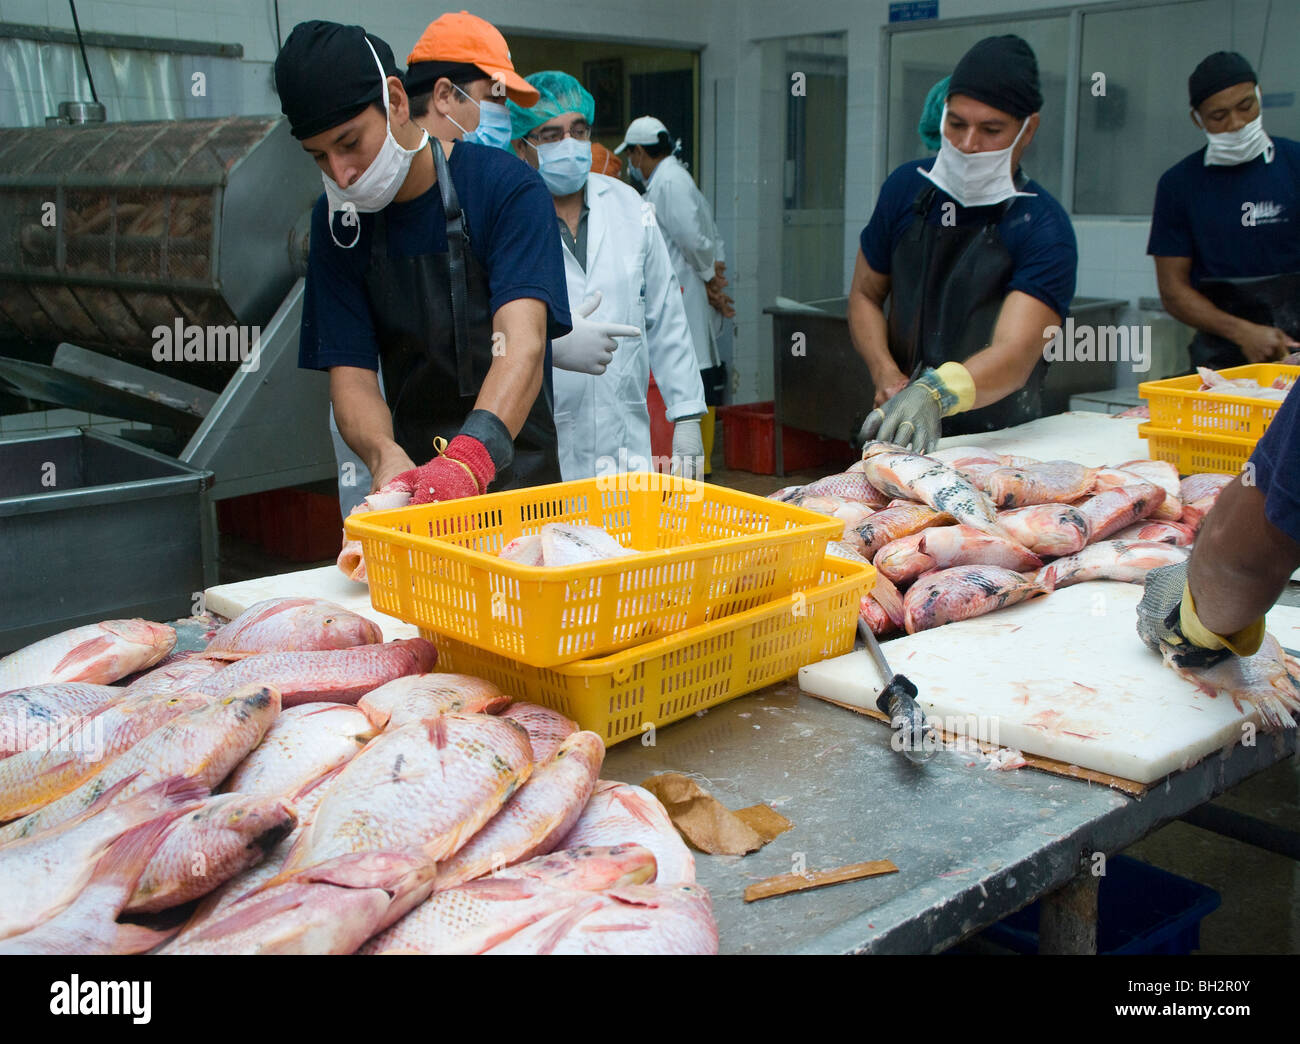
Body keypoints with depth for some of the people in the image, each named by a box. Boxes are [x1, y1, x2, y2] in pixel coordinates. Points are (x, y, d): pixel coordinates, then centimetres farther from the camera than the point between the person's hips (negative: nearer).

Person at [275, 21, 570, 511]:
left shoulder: (504, 186, -9)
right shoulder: (337, 220, 4)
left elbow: (523, 345, -22)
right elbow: (350, 374, -1)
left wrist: (471, 455, -40)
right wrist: (385, 456, -24)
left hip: (515, 475, -3)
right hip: (413, 473, 3)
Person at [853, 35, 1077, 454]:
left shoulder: (1042, 227, -12)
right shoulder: (907, 187, 2)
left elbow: (1014, 356, -25)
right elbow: (865, 295, 12)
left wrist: (934, 394, -44)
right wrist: (886, 377, -5)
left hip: (999, 442, -3)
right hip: (899, 435, 3)